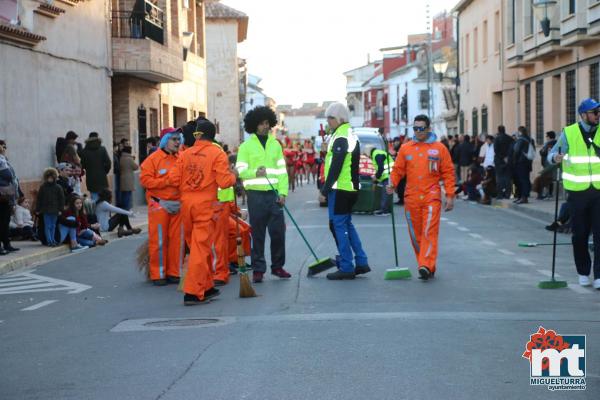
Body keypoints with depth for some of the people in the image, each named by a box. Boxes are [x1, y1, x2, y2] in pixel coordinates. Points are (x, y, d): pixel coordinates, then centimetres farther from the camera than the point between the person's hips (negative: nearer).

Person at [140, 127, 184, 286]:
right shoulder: (153, 158, -4)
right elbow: (145, 179, -10)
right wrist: (167, 182, -15)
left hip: (178, 205, 5)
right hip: (160, 205, -5)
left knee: (177, 240, 6)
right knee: (158, 241, -1)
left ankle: (174, 273, 16)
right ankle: (157, 275, 7)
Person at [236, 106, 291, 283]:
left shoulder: (275, 144, 12)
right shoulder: (246, 146, 2)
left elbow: (282, 170, 10)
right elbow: (240, 170, -3)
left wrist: (283, 192, -1)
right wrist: (255, 172, -22)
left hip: (274, 194, 3)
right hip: (256, 195, -3)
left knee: (278, 231, 3)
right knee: (258, 234, 1)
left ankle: (277, 266, 17)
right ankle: (258, 269, 8)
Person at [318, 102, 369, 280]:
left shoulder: (340, 138, -16)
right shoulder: (351, 135, 16)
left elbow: (335, 167, -20)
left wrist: (324, 191, -16)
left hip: (340, 189, -10)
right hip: (351, 188, 10)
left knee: (339, 225, -3)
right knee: (347, 224, 18)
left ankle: (346, 267, 0)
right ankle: (361, 262, 19)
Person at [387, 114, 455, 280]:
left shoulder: (439, 148, 3)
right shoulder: (405, 148, 8)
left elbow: (448, 173, 3)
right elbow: (398, 170, 9)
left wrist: (450, 195, -2)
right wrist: (392, 184, -11)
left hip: (431, 197, -3)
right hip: (411, 198, 3)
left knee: (429, 232, -13)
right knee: (416, 234, 7)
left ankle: (426, 266, -18)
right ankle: (426, 266, 18)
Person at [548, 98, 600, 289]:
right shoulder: (568, 133, -2)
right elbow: (551, 155, 2)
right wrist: (555, 158, -19)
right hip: (577, 192, -1)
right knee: (580, 235, 9)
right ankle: (583, 273, 24)